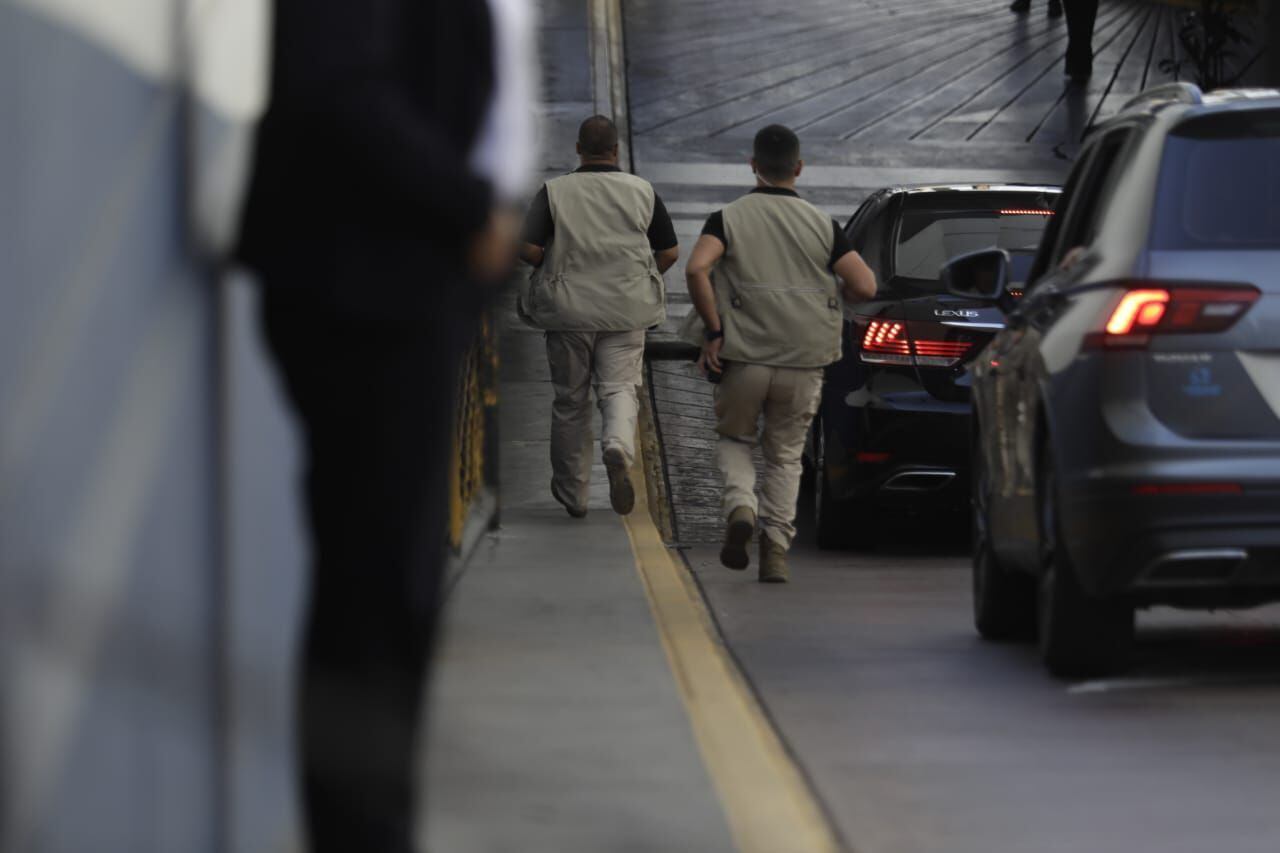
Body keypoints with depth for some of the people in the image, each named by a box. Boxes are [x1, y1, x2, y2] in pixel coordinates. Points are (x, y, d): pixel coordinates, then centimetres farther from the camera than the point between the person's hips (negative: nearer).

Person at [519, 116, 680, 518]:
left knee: (570, 399, 10)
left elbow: (528, 248, -10)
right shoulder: (642, 191, 2)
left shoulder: (554, 191, -3)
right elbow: (669, 252, 5)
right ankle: (619, 447, -30)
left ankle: (572, 492, 17)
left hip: (569, 308, 0)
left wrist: (554, 269, 10)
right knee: (619, 388, 3)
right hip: (626, 309, 0)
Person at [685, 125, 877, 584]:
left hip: (745, 356, -1)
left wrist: (713, 330, -11)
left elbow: (696, 269, -19)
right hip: (804, 361, 1)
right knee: (785, 455, 15)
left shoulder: (728, 218, -1)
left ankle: (740, 505, -8)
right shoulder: (822, 224, 2)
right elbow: (865, 287, -4)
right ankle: (775, 550, 5)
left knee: (734, 440, 20)